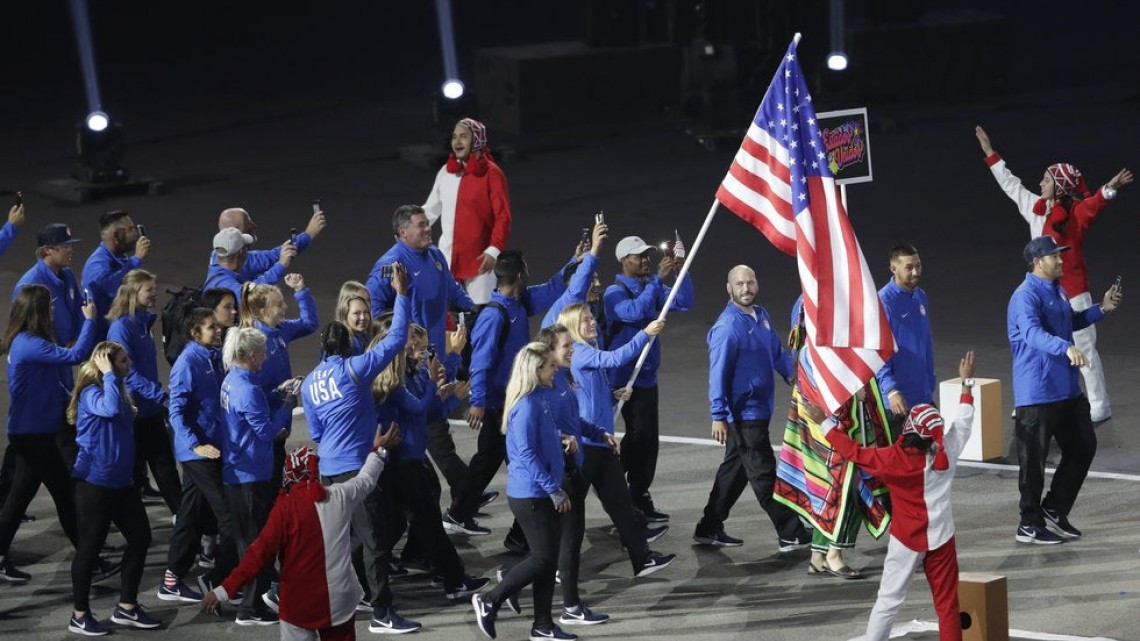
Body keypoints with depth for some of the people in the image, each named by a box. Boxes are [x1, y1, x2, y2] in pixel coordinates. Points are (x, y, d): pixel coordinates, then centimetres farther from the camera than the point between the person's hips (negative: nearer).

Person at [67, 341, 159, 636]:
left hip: (122, 481, 9)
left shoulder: (119, 392, 12)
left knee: (140, 538, 9)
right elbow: (110, 408, -37)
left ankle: (126, 608, 21)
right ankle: (80, 615, 9)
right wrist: (109, 375, -25)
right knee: (90, 546, -1)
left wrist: (130, 474, 18)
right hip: (94, 482, -9)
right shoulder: (91, 393, -14)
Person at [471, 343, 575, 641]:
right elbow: (526, 454, -22)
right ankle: (489, 602, 6)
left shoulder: (543, 398, 9)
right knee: (543, 558, -5)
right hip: (530, 495, -9)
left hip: (545, 494, 9)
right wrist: (555, 491, -19)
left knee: (549, 559, 11)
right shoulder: (526, 405, -19)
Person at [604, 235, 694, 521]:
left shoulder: (650, 288, 10)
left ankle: (640, 498, 14)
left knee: (648, 438, 8)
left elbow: (683, 303, 3)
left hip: (648, 376, 7)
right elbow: (635, 311, -30)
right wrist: (658, 279, -32)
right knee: (639, 435, -12)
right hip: (627, 377, -7)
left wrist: (681, 271, -10)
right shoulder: (615, 293, -11)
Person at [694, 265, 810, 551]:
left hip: (760, 408, 9)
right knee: (763, 473, -3)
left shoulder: (761, 316, 9)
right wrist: (719, 416, -19)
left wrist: (792, 373, -2)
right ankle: (791, 535, 1)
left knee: (735, 470, 15)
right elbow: (718, 372, -17)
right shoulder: (727, 326, -17)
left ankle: (709, 528, 25)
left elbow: (777, 351, 17)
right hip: (742, 413, -9)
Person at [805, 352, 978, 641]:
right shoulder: (946, 454, -11)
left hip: (907, 540, -2)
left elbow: (855, 452, -11)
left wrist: (824, 423, -2)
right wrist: (967, 382, 18)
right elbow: (963, 422, 5)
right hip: (941, 539, 2)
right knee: (947, 603, 6)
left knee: (889, 599, 6)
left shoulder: (894, 460, -19)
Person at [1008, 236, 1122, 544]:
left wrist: (1102, 309, 16)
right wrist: (1066, 348, -50)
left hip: (1067, 389, 9)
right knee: (1033, 460, -1)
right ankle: (1029, 526, 8)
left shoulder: (1058, 292, 12)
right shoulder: (1026, 296, -18)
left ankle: (1054, 509, 26)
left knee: (1083, 447, 14)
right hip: (1037, 394, -9)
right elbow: (1033, 333, -35)